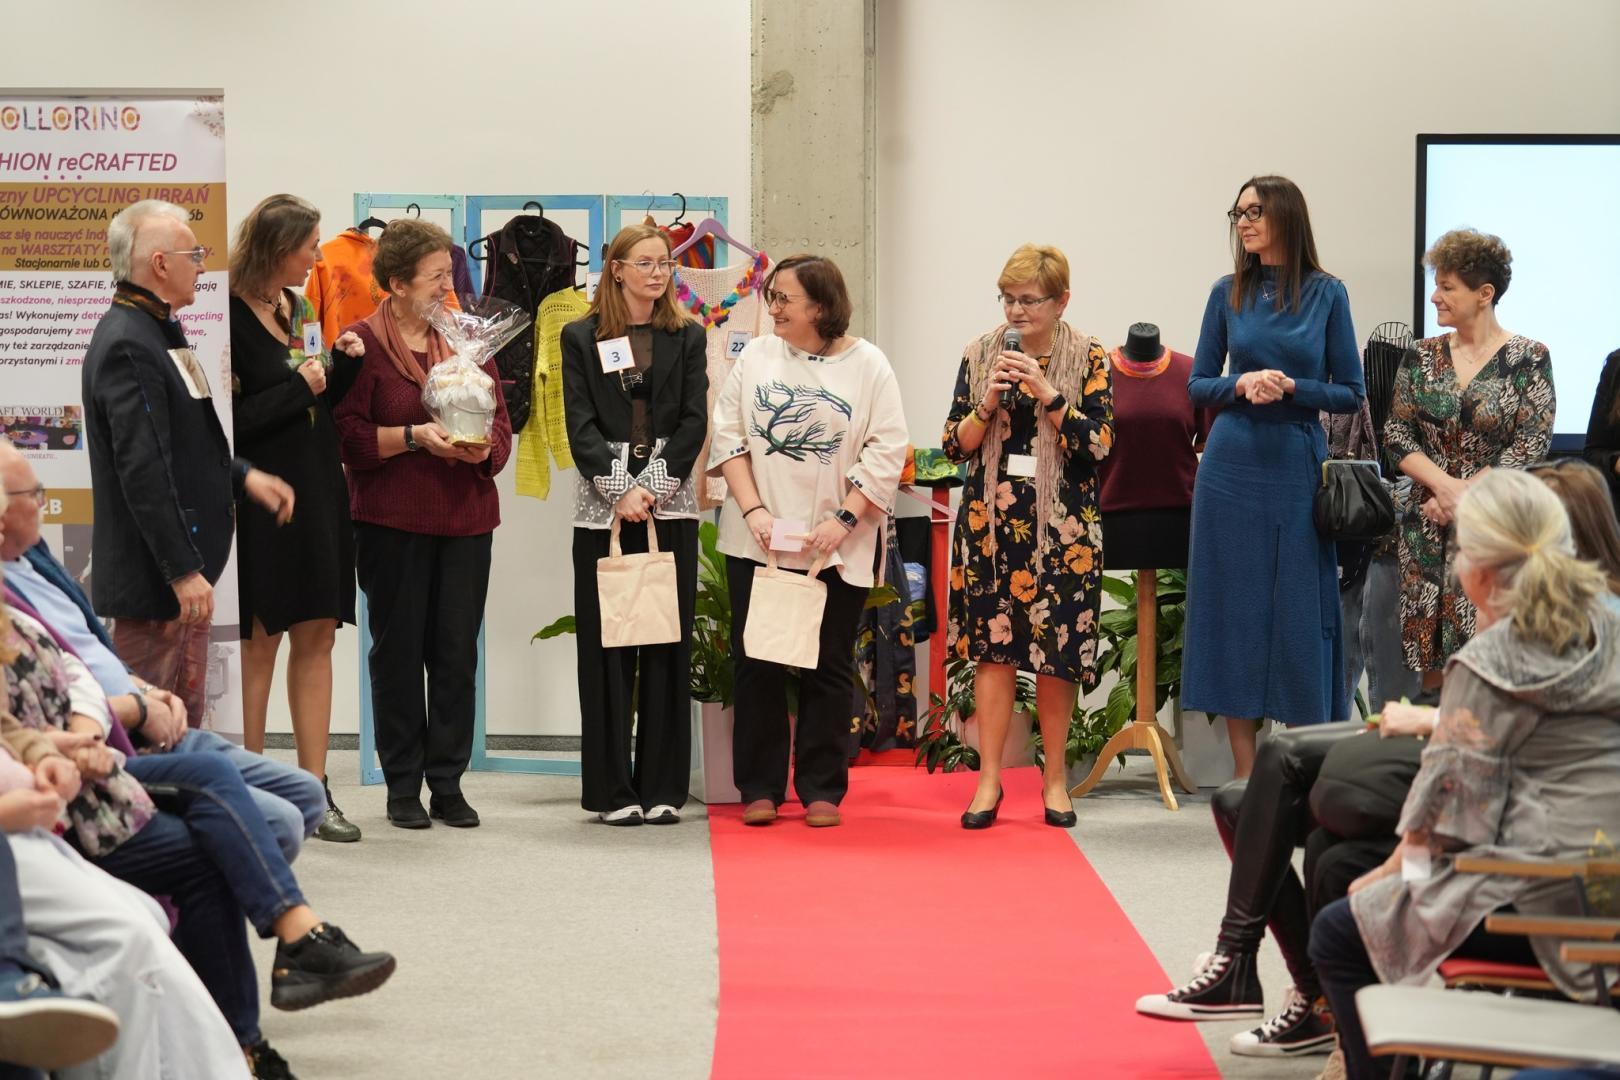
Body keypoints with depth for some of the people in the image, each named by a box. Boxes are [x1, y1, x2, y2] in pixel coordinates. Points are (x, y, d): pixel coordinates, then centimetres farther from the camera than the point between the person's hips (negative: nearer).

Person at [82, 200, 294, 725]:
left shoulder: (156, 330, 15)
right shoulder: (127, 346, -18)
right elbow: (142, 470, -23)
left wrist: (242, 475, 12)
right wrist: (183, 571, -23)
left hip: (185, 565, 11)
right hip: (155, 579, -11)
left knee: (184, 720, 15)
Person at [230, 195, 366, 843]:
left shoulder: (298, 308, 13)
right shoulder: (232, 316, -12)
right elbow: (230, 419, -18)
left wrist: (343, 363, 3)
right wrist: (299, 388, -15)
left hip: (317, 491, 8)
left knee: (316, 637, 5)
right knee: (259, 642, -1)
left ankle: (313, 791, 9)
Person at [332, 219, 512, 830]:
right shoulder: (362, 342, -3)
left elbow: (500, 421, 10)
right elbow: (346, 435, -8)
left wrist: (484, 450, -10)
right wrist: (414, 437, -18)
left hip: (465, 520, 4)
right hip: (391, 521, -4)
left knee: (457, 653, 3)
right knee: (397, 652, 3)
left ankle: (448, 784, 11)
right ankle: (403, 786, 11)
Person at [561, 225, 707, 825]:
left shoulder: (687, 337, 9)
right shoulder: (581, 338, 6)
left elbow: (694, 421, 2)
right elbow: (580, 426, -1)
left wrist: (656, 489, -10)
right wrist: (621, 490, -12)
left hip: (671, 506, 1)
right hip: (603, 504, -1)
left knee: (669, 644, 1)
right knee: (606, 647, 0)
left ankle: (663, 788, 6)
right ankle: (613, 791, 5)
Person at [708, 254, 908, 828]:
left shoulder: (867, 365, -2)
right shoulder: (756, 357, 6)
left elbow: (886, 452, -5)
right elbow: (728, 435, 4)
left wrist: (845, 520, -13)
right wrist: (752, 509, -8)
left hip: (836, 550, -2)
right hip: (757, 541, 2)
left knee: (828, 668, 4)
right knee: (757, 664, 4)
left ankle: (821, 790, 12)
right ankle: (760, 787, 13)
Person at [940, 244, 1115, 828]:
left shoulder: (1089, 357, -1)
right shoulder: (980, 354, 6)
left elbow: (1099, 444, -9)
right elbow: (954, 445, 4)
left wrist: (1047, 394, -18)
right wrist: (987, 402, -13)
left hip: (1062, 525, -2)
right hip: (991, 518, 2)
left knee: (1057, 651, 2)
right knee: (992, 646, 0)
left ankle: (1055, 778, 15)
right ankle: (989, 779, 6)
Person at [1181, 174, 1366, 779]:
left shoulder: (1326, 294, 0)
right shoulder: (1228, 294, 5)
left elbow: (1351, 394, 2)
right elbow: (1198, 386, 8)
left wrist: (1290, 388, -14)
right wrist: (1241, 384, -11)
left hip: (1297, 467, -2)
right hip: (1233, 467, 2)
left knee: (1299, 612, 0)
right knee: (1234, 608, 3)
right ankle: (1244, 770, 10)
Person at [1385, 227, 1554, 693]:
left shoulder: (1529, 358, -4)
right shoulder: (1422, 357, 9)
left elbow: (1530, 447, -9)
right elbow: (1397, 436, 4)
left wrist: (1464, 496, -13)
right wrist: (1443, 484, -12)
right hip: (1428, 530, 4)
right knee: (1430, 638, 3)